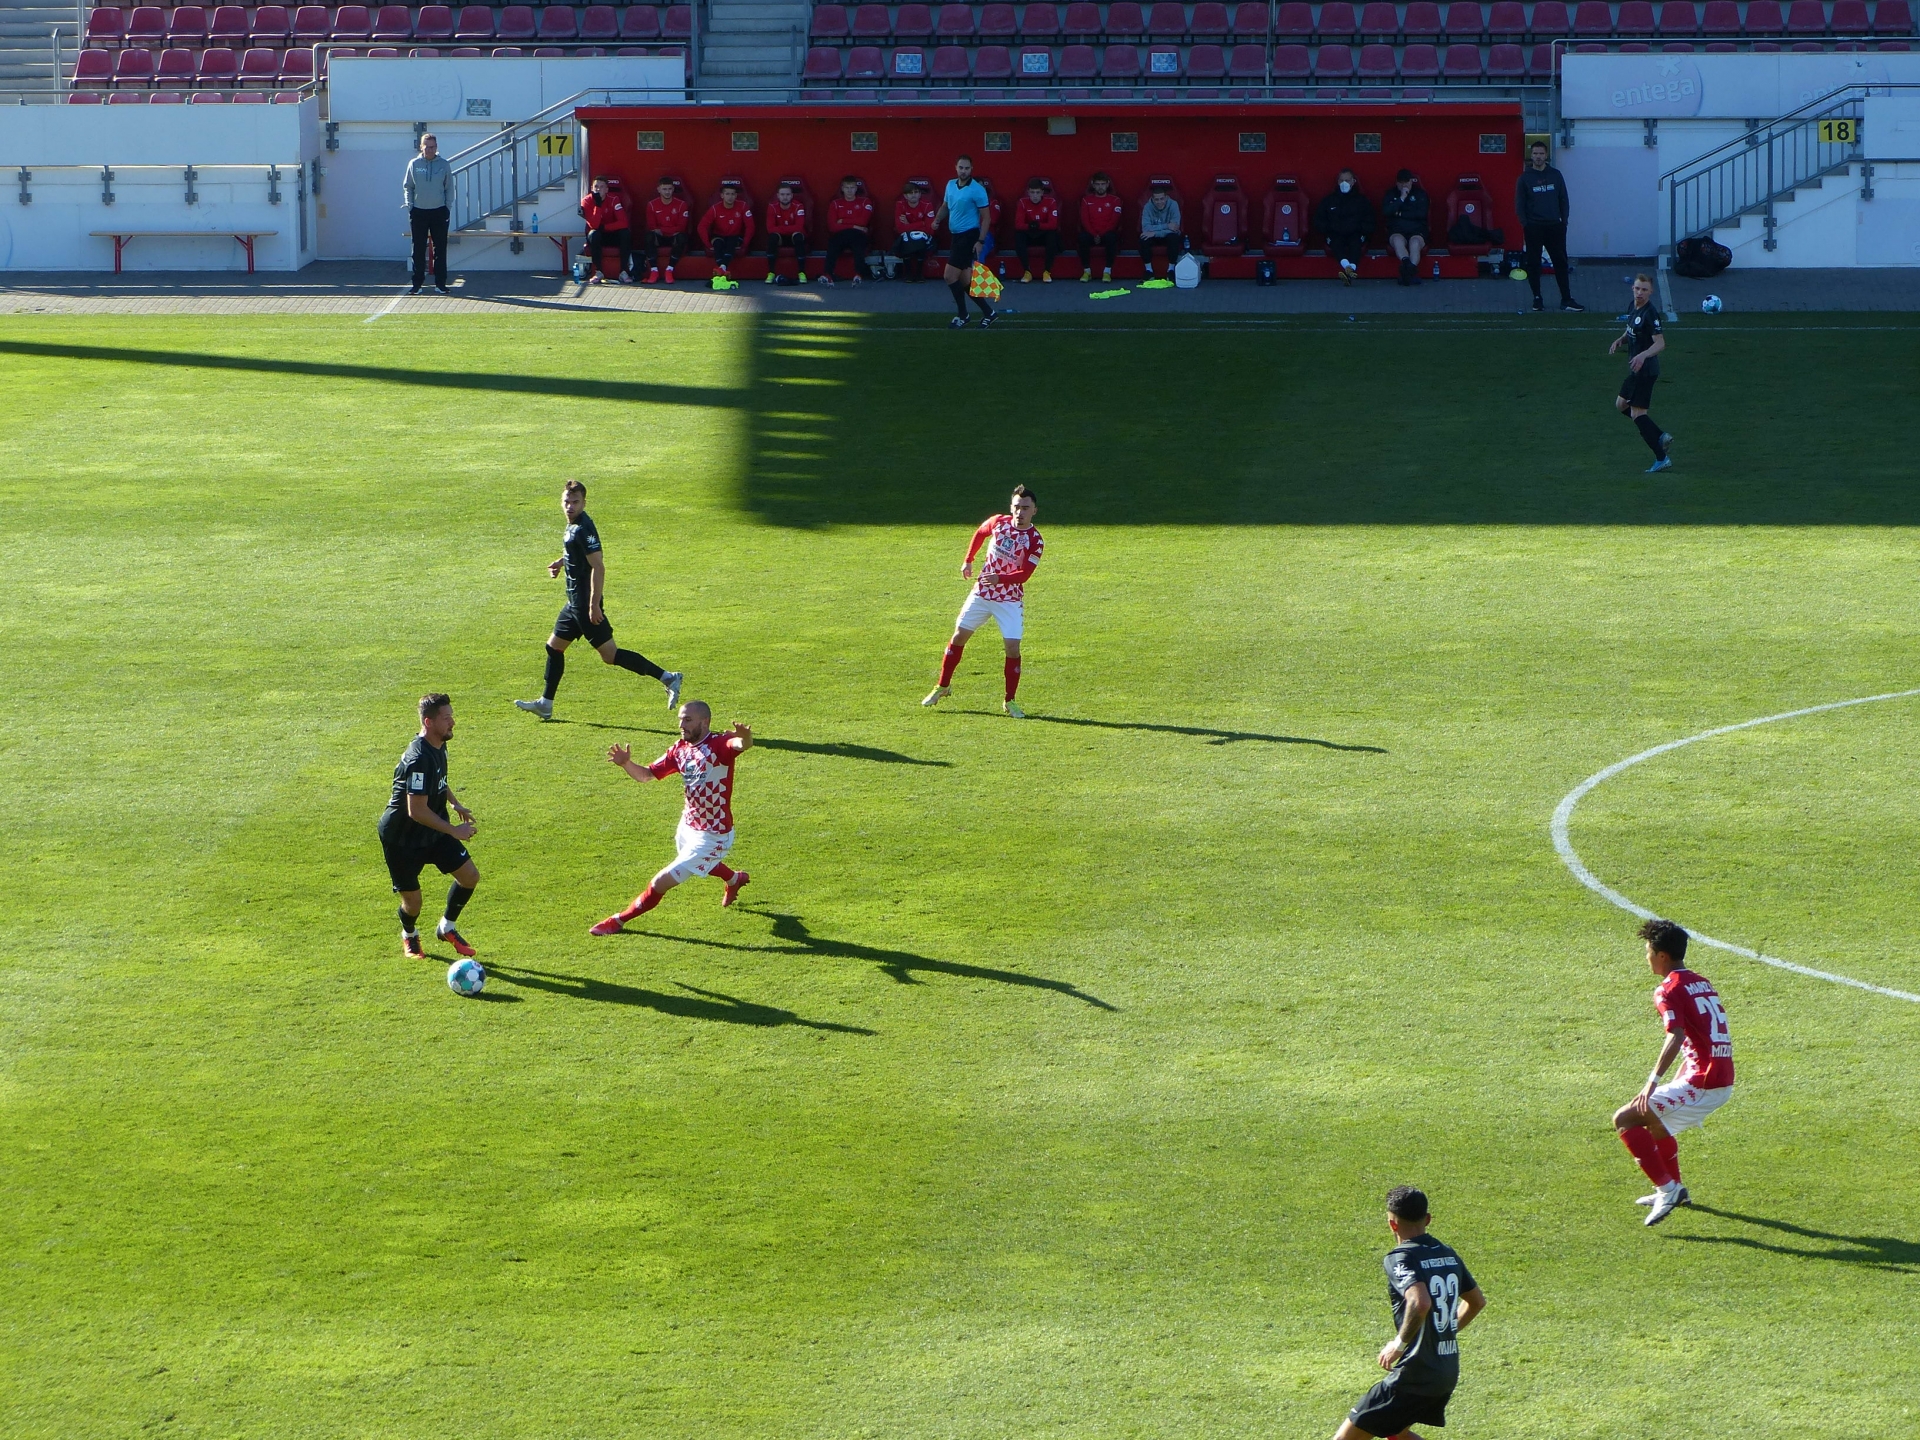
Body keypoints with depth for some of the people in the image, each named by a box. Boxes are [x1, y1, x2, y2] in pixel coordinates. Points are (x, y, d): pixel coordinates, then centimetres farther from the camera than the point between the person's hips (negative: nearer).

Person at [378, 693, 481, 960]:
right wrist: (454, 831, -26)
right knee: (412, 902, 0)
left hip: (433, 831, 8)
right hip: (402, 837, -8)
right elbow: (417, 811, -32)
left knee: (470, 876, 1)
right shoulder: (418, 759, -31)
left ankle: (447, 927, 25)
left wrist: (455, 803, 16)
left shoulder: (439, 747, -1)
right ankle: (409, 936, 36)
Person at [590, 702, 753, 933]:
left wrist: (744, 739, -71)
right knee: (702, 863, 39)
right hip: (688, 826, 9)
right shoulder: (680, 749, -3)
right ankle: (735, 879, 70)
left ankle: (618, 921, 14)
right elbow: (646, 775, -1)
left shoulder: (719, 745, -25)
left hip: (711, 837, -9)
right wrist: (626, 764, -22)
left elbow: (742, 745, -47)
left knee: (660, 883, -7)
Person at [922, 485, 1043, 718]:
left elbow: (1024, 574, -23)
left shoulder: (1035, 541, -15)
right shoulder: (998, 522, -5)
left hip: (1010, 600, -3)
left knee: (1012, 647, -13)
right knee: (959, 637, 5)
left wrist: (999, 579, -39)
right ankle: (943, 686, 21)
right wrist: (968, 561, 17)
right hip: (982, 593, 3)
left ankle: (1009, 701, 1)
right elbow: (980, 533, 18)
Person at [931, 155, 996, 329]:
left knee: (950, 276, -10)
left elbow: (986, 217, -11)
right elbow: (945, 206, 22)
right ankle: (987, 312, 19)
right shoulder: (950, 185, 8)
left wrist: (981, 241, -18)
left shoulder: (977, 190, -13)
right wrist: (937, 220, 1)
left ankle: (962, 317, 2)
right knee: (964, 280, 9)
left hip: (969, 236, -8)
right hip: (956, 236, 8)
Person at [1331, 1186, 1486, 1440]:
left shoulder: (1400, 1259, -15)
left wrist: (1399, 1343, -19)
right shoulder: (1448, 1255, 10)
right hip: (1449, 1374, 8)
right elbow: (1477, 1302, 23)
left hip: (1415, 1375, -8)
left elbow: (1420, 1303, -33)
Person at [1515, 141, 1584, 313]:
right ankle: (1537, 298, 11)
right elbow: (1519, 203, 2)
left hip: (1554, 226, 1)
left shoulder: (1555, 175, 7)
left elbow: (1563, 200, 10)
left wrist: (1564, 220, 1)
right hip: (1534, 228, -1)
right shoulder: (1525, 178, 2)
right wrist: (1524, 223, -8)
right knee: (1533, 264, 1)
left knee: (1561, 262, 0)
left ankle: (1566, 299, 1)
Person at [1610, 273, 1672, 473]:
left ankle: (1662, 459, -5)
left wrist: (1643, 355, -40)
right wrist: (1620, 340, 4)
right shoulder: (1634, 308, 7)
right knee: (1621, 404, 21)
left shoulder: (1649, 314, -21)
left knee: (1637, 413, -8)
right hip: (1636, 369, 10)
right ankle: (1661, 437, 22)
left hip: (1645, 370, -10)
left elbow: (1660, 343, -25)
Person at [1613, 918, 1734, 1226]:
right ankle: (1676, 1190, 40)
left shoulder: (1669, 990, -10)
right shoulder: (1703, 983, 17)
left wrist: (1653, 1080, -31)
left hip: (1701, 1085, -9)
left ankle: (1666, 1188, -13)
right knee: (1653, 1116, 31)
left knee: (1625, 1119, -7)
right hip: (1723, 1082, 9)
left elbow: (1676, 1036, -26)